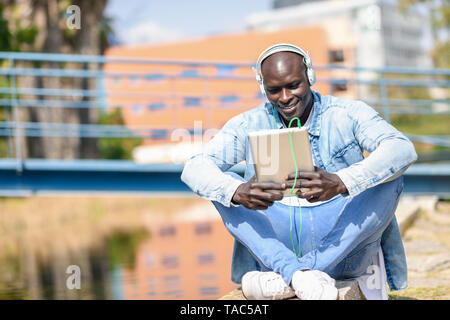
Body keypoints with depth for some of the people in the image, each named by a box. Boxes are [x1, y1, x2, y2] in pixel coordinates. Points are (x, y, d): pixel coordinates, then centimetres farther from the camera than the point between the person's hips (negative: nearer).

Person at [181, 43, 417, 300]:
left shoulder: (348, 114, -4)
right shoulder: (249, 125, 2)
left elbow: (403, 149, -22)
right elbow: (194, 169, -10)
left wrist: (339, 183, -41)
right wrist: (238, 192, -34)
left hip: (343, 251, -1)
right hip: (276, 245, 2)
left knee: (389, 179, -23)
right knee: (222, 185, -13)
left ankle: (286, 278, -30)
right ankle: (299, 275, -34)